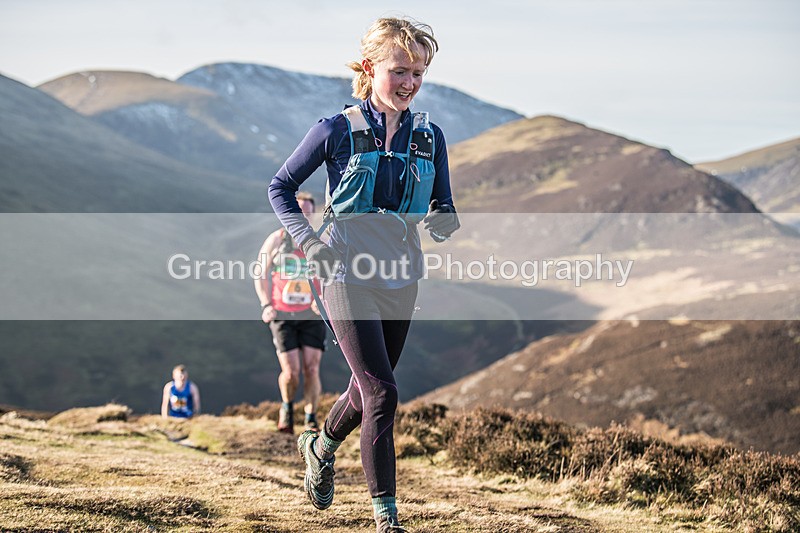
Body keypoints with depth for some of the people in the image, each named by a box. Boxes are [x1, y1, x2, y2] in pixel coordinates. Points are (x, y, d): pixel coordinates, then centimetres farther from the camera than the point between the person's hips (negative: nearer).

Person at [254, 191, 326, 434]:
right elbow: (261, 276, 7)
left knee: (311, 370, -8)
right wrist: (266, 305, -6)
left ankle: (311, 420, 8)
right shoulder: (276, 240, 1)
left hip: (312, 316, 1)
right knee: (291, 372, -10)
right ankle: (287, 407, 21)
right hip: (283, 316, -1)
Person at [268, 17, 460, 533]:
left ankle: (322, 445, 49)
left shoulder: (429, 137, 3)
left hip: (401, 282, 5)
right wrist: (307, 239, -11)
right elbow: (281, 187, 2)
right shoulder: (337, 131, -8)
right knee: (382, 392, -13)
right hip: (349, 278, -5)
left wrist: (443, 221, -15)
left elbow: (445, 213, 9)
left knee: (368, 389, 18)